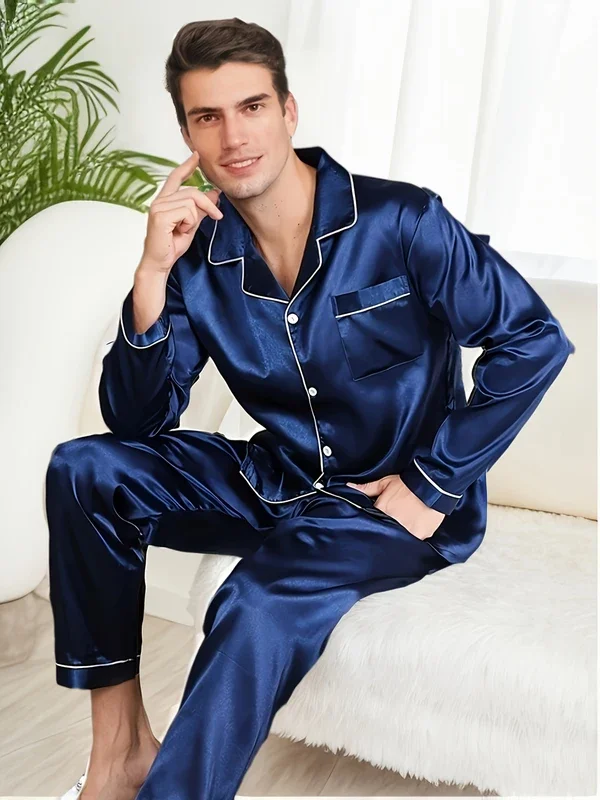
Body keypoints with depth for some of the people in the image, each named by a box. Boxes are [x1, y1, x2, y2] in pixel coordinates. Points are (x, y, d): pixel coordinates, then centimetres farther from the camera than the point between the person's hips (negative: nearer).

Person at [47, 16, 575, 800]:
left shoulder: (399, 222, -15)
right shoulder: (200, 257, -4)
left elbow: (535, 341, -13)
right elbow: (137, 423, -8)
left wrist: (434, 485, -14)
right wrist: (153, 272, -21)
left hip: (397, 502, -4)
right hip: (280, 483, 5)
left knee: (259, 604, -34)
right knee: (84, 471, -12)